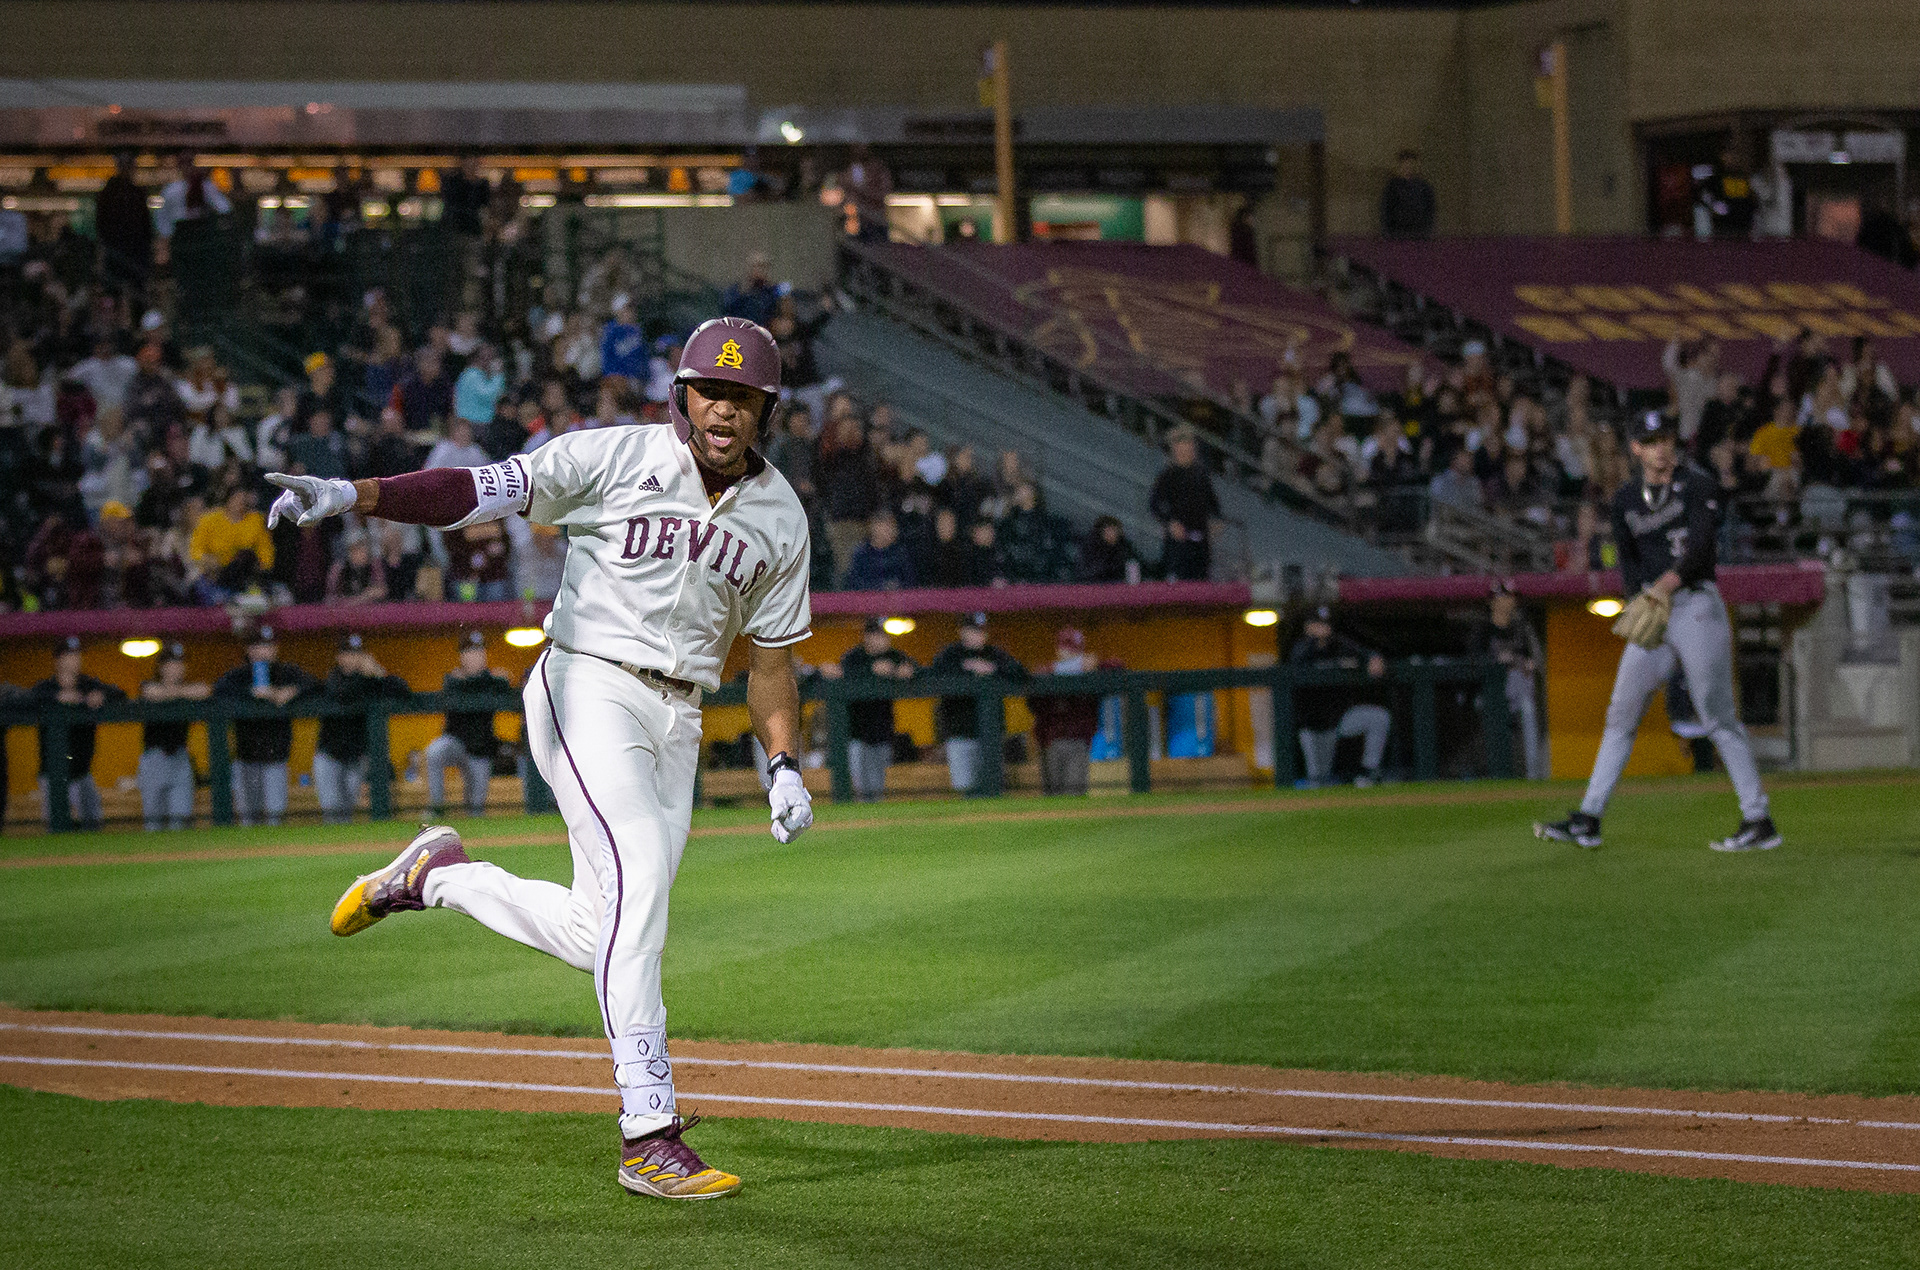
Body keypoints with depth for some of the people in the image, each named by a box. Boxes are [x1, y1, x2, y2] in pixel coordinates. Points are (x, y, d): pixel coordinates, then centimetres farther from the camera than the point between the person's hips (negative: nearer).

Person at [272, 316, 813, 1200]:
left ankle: (436, 876, 29)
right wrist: (350, 495, -30)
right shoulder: (613, 459, -8)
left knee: (598, 938, 3)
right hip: (588, 688, -6)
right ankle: (649, 1137, -25)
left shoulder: (780, 520, 7)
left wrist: (784, 766, 1)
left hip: (677, 720, 6)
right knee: (638, 875, -23)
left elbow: (770, 656, 15)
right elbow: (482, 491, -16)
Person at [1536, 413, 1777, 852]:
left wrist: (1669, 583, -31)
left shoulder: (1699, 485, -2)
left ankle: (1759, 821, -7)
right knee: (1621, 716, 4)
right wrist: (1641, 598, -9)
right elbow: (1628, 562, 12)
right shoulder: (1626, 500, 15)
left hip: (1696, 605, -6)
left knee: (1719, 717, -9)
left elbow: (1701, 544, -15)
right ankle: (1588, 819, 6)